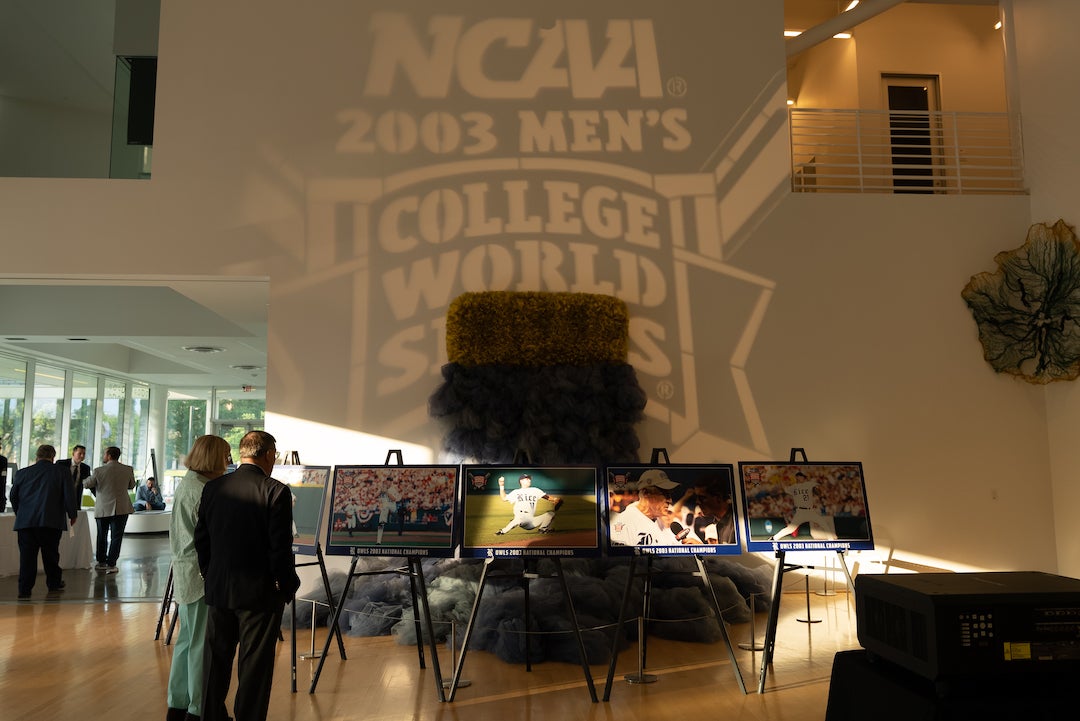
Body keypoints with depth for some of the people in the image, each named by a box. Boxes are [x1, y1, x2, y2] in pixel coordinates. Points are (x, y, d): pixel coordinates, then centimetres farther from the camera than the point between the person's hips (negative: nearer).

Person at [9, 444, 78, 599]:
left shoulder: (22, 473, 7)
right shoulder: (61, 473, -1)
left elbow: (13, 496, 14)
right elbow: (69, 495, -2)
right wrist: (72, 515, 10)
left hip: (25, 521, 2)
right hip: (51, 521, -1)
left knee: (27, 556, 5)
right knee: (51, 554, 12)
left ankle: (24, 589, 3)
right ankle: (54, 583, 23)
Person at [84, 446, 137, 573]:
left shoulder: (99, 471, -10)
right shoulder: (128, 470, -5)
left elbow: (87, 484, 5)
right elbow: (131, 486, 9)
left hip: (102, 508, 0)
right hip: (121, 508, 0)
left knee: (102, 536, 17)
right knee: (116, 537, 5)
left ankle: (101, 563, 22)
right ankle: (111, 564, 2)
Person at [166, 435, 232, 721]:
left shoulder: (185, 484, 12)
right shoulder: (203, 492, -20)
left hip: (184, 573, 10)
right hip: (202, 575, -10)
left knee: (187, 640, 17)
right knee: (202, 643, 0)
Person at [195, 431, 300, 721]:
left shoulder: (213, 488, 1)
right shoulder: (276, 491, -16)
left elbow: (201, 539, 7)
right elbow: (280, 549, -16)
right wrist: (288, 586, -3)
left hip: (218, 588, 6)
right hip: (259, 593, -5)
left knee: (217, 658, 19)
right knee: (254, 665, 6)